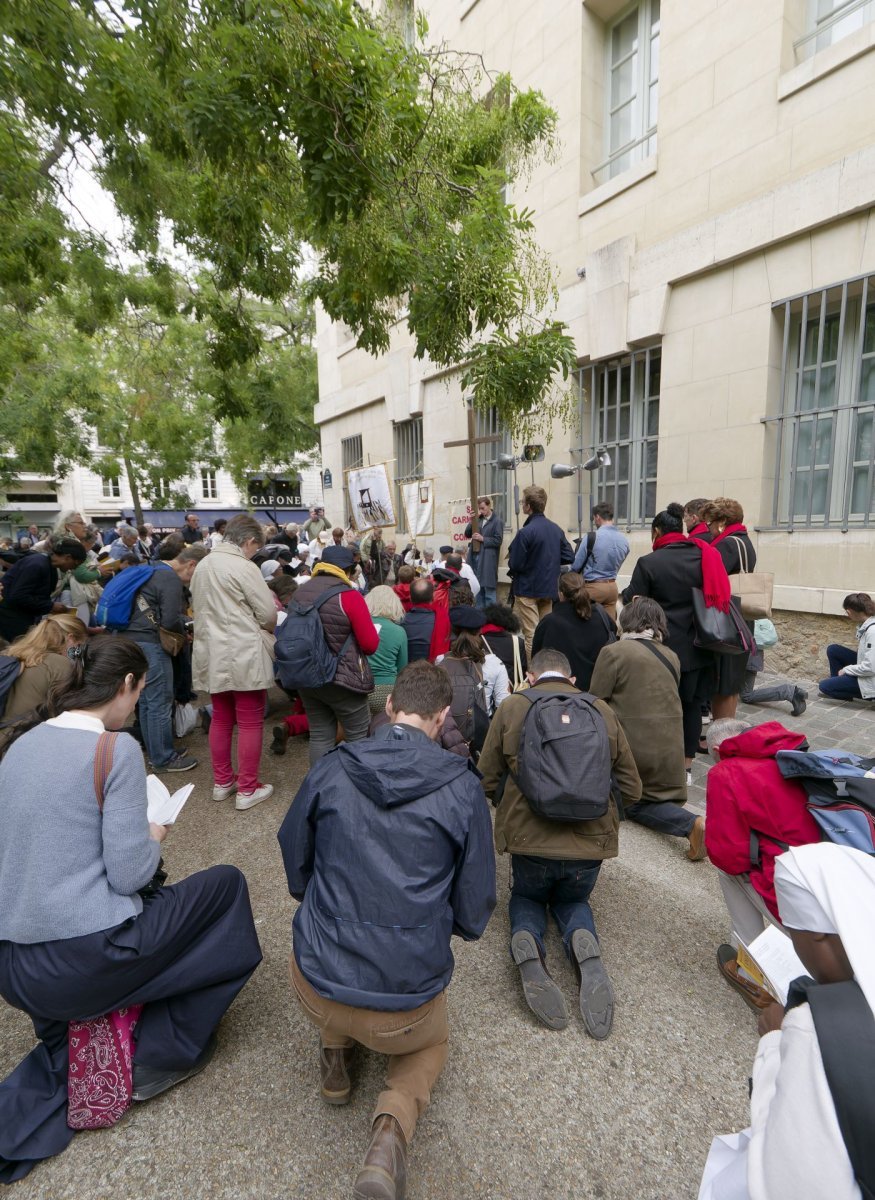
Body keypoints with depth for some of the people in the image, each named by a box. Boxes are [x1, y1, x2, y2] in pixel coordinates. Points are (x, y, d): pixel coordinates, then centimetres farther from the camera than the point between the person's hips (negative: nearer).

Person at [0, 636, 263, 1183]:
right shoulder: (116, 749, -18)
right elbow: (129, 875, -18)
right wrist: (155, 838, 2)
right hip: (88, 959, -7)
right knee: (226, 884, 12)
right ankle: (166, 1054, 22)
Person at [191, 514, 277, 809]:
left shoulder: (202, 566, 9)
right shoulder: (244, 568, -15)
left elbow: (201, 608, 15)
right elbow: (268, 615, -13)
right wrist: (262, 628, 8)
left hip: (212, 655, 8)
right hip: (244, 656, -8)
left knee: (221, 719, 18)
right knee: (250, 722, 3)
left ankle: (222, 782, 30)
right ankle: (247, 789, 11)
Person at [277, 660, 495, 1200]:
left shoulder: (331, 769, -8)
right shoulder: (463, 786, -13)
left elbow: (296, 867, 8)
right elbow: (474, 911, -4)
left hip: (316, 988, 3)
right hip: (407, 1000, -2)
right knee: (431, 1041, 33)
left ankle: (336, 1054, 28)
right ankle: (394, 1122, 6)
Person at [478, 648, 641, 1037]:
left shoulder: (512, 706, -2)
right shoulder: (602, 710, 3)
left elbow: (487, 783, 5)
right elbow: (631, 790, 8)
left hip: (529, 839, -1)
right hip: (591, 841, 2)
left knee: (526, 898, 30)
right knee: (573, 900, 31)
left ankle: (526, 944, -4)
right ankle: (584, 947, -2)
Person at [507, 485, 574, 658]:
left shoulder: (525, 532, -19)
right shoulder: (556, 529, 3)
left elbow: (515, 564, -18)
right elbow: (569, 557, 6)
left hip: (528, 590, -7)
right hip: (549, 588, 7)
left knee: (531, 635, -2)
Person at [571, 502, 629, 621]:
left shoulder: (591, 537, -14)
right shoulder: (624, 541, 2)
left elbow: (576, 566, -7)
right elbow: (617, 567, 13)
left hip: (593, 587, -5)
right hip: (612, 586, 5)